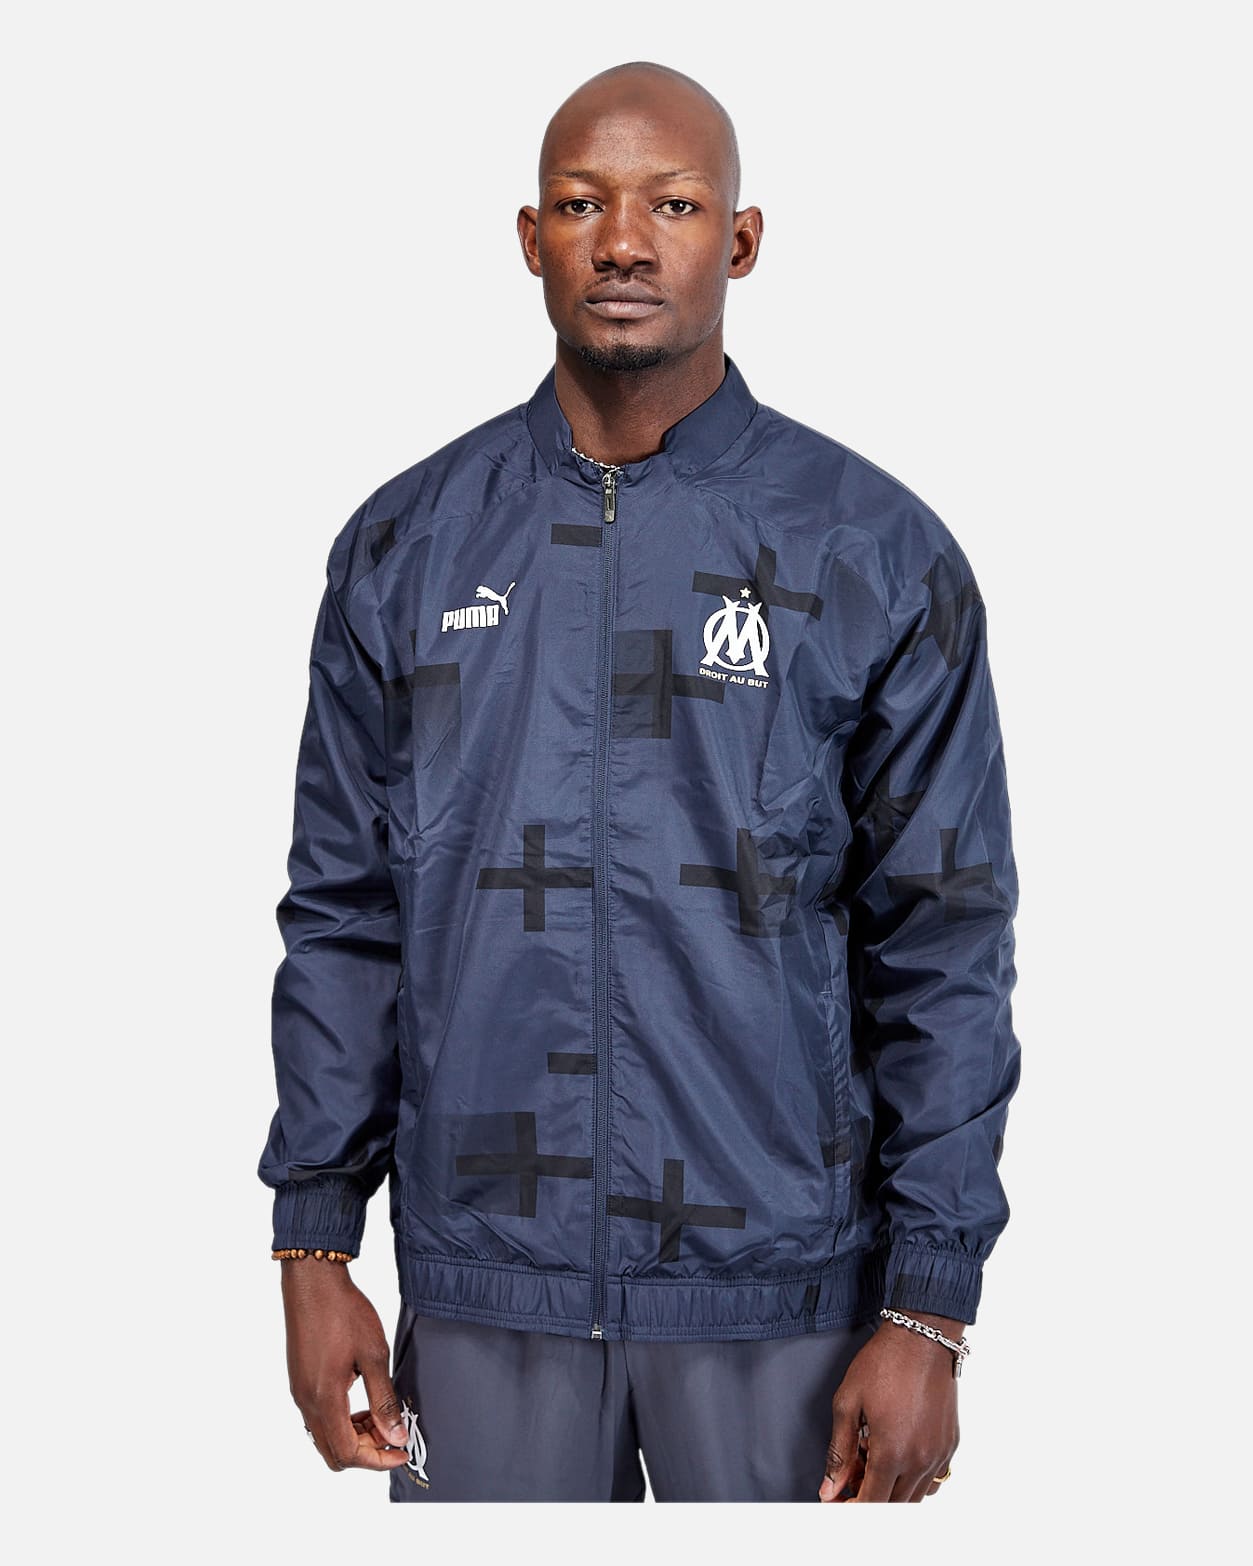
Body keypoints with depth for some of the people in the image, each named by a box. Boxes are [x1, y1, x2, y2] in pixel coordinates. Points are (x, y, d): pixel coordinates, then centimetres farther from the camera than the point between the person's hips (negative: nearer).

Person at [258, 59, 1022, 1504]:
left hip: (775, 1280, -1)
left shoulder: (876, 554, -3)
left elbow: (945, 944, -3)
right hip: (482, 1278, 2)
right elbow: (343, 912, 7)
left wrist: (929, 1313, -6)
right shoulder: (406, 545, 4)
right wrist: (314, 1246, 3)